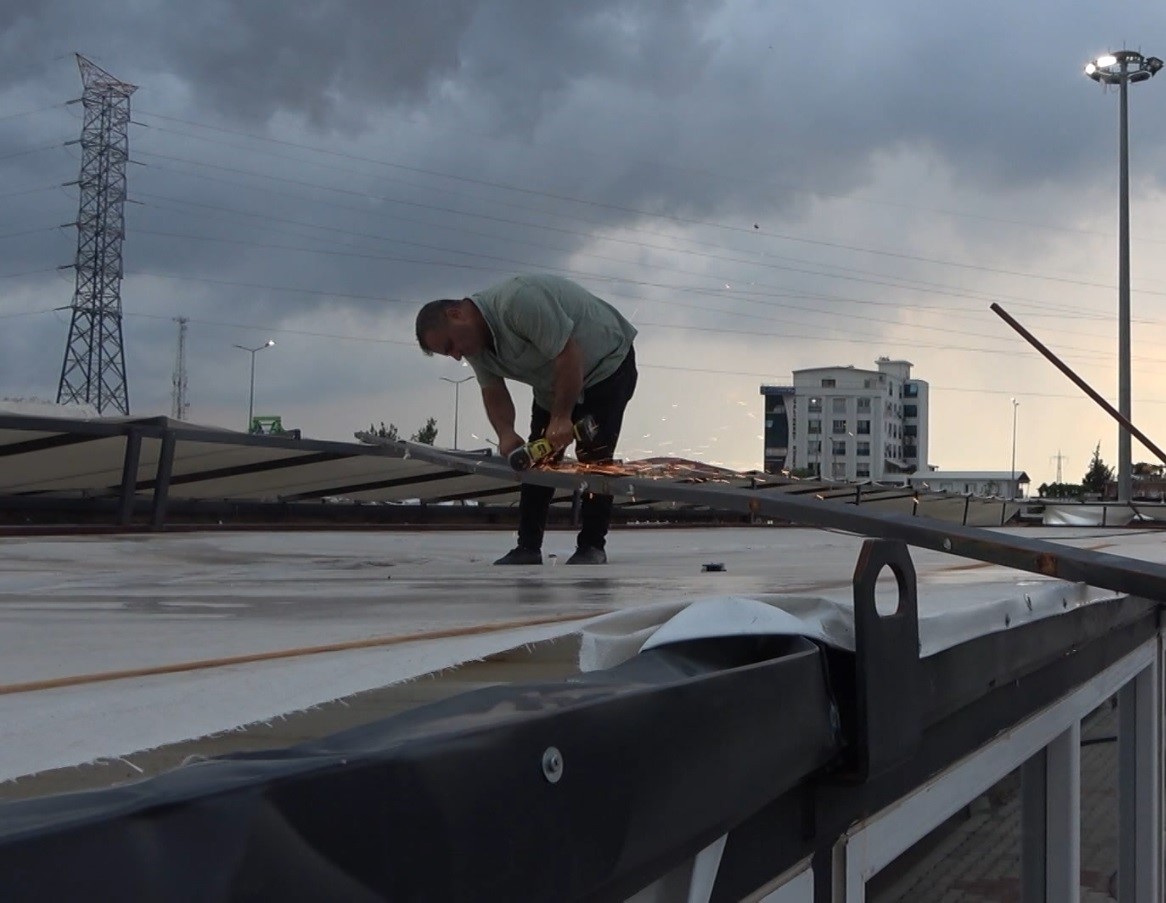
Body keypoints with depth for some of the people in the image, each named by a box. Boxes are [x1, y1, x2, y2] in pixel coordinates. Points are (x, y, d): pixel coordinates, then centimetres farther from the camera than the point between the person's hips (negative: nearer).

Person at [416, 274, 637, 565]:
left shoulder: (518, 301, -36)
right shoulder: (476, 344, -6)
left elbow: (567, 355, -36)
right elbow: (493, 393, -4)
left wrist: (561, 418, -34)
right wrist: (506, 434, -23)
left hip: (608, 363, -8)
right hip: (554, 383, 9)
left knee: (593, 459, -14)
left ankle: (592, 547, -8)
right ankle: (528, 547, 4)